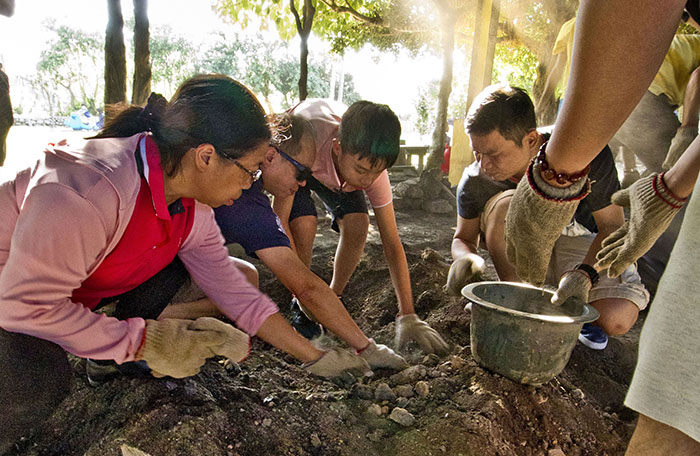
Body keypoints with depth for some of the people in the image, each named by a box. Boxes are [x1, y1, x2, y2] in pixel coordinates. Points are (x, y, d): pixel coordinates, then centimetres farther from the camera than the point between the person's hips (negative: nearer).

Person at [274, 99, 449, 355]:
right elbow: (279, 219, -39)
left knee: (357, 225, -22)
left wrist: (407, 316, -32)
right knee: (304, 225, -29)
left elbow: (392, 244, -28)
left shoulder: (374, 170, -33)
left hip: (334, 171, 2)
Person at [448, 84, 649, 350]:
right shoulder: (475, 180, -24)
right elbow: (464, 237, -7)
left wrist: (585, 273, -38)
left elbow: (612, 226, -20)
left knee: (617, 319, -26)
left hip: (580, 241, -1)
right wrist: (465, 257, -32)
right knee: (506, 204, -33)